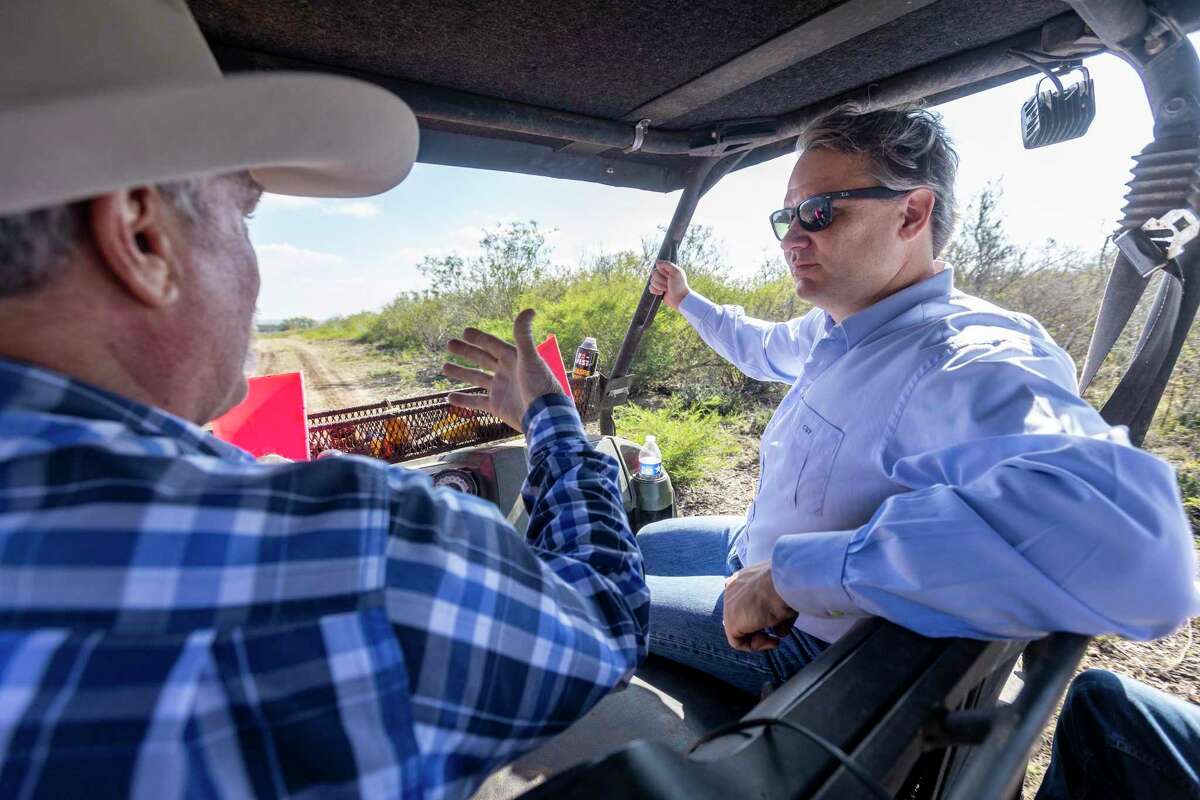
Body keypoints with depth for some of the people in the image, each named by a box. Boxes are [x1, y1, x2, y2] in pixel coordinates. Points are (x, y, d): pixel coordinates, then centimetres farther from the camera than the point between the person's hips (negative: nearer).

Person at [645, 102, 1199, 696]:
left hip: (808, 642, -8)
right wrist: (687, 301, 25)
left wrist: (794, 567, -47)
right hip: (758, 553, 8)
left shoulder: (968, 363, -35)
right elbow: (766, 349, 18)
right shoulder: (837, 327, -4)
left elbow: (1128, 546, -53)